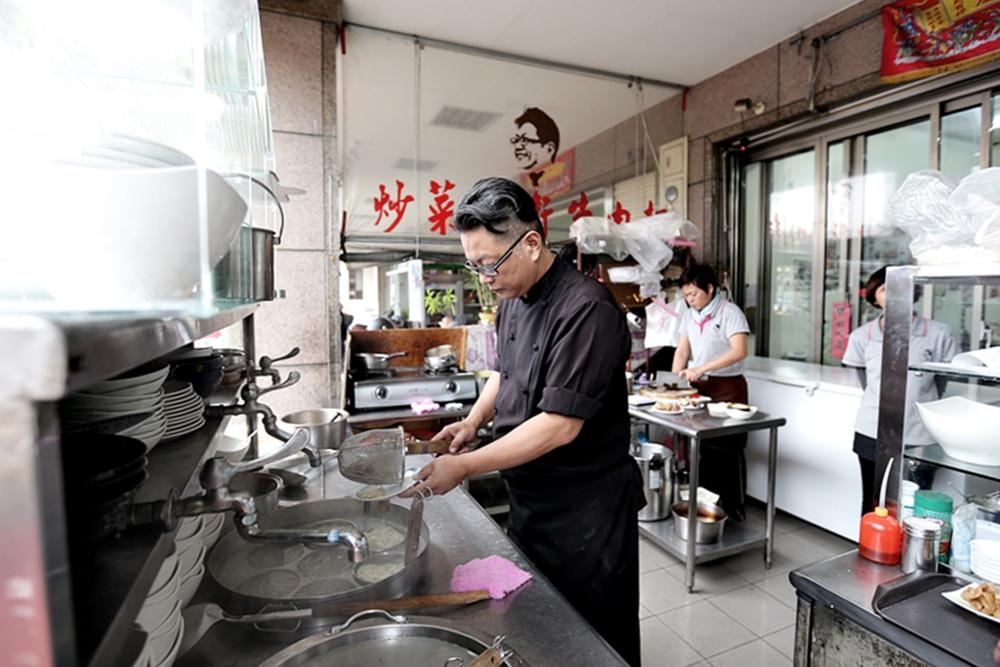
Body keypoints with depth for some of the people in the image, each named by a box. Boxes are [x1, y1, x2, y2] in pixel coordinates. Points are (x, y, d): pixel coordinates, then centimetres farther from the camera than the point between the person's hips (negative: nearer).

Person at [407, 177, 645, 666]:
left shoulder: (586, 309, -25)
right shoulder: (511, 299, 3)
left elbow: (560, 424, -28)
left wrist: (465, 467, -25)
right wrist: (475, 419, -2)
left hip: (587, 511, -7)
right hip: (527, 498, 8)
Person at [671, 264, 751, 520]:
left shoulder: (729, 312, -11)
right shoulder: (689, 315, 8)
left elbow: (739, 351, -21)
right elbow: (682, 349, 9)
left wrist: (702, 368, -27)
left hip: (727, 387, -6)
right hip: (700, 386, 6)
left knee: (727, 449, 2)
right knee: (702, 447, 12)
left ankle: (733, 510, 16)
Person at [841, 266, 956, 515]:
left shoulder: (938, 334, -5)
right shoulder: (861, 336, -2)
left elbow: (939, 386, 9)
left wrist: (920, 410, 15)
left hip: (919, 438, -1)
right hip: (873, 435, 1)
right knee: (872, 507, 13)